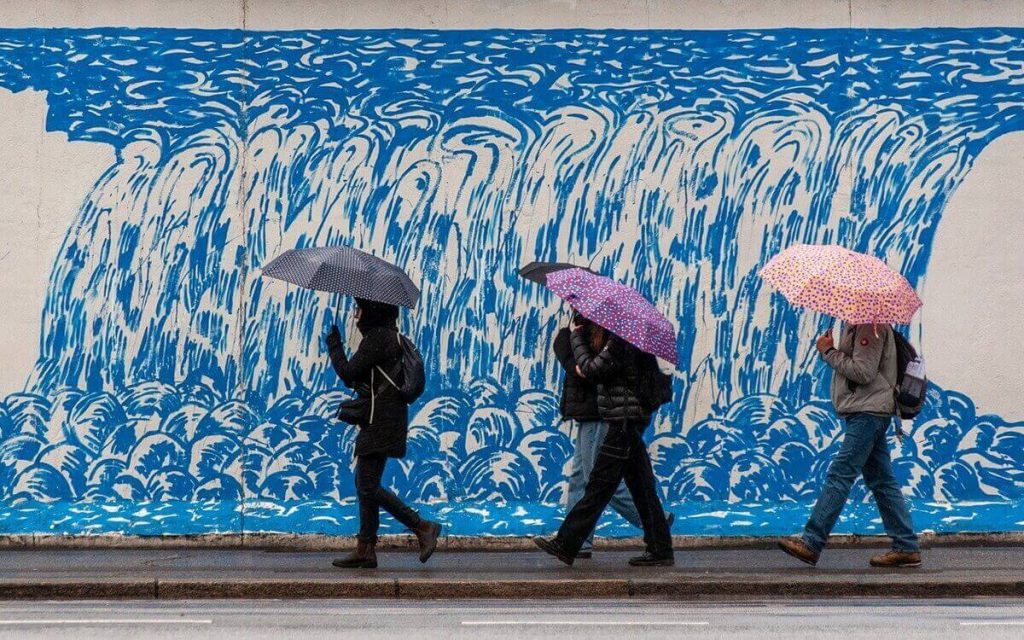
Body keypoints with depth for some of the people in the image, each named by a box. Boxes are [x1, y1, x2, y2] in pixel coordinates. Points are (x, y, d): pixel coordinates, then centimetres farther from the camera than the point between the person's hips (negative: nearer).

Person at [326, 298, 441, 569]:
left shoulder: (377, 338, -14)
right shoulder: (389, 336, 17)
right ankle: (366, 550, 15)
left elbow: (347, 373, -15)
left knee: (367, 486, -9)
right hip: (382, 422, 10)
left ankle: (423, 527, -9)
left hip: (380, 422, -10)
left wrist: (333, 344, -2)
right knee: (365, 484, 12)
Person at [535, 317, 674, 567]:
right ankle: (660, 550, 12)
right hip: (629, 422, 10)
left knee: (600, 484, -8)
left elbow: (592, 370, -15)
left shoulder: (619, 342, -15)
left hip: (625, 420, -10)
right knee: (641, 487, 10)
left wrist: (577, 337, -5)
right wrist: (585, 367, -2)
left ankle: (566, 545, -7)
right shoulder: (616, 339, 16)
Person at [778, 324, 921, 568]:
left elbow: (863, 372, -20)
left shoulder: (870, 325, -13)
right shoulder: (858, 325, 18)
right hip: (865, 413, 11)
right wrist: (830, 350, 5)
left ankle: (811, 544, -15)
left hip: (868, 412, -11)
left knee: (839, 475, -13)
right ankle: (906, 548, 11)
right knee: (881, 481, 10)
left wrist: (829, 351, -12)